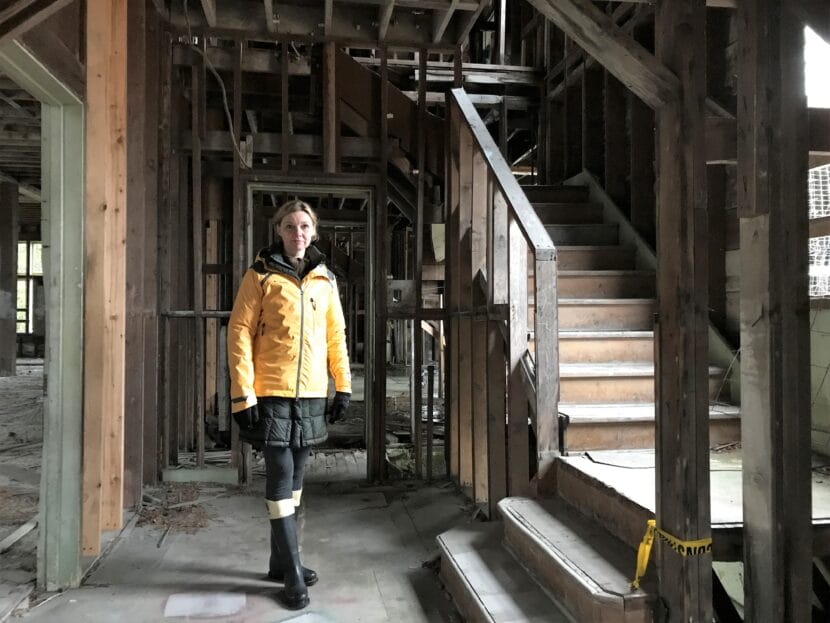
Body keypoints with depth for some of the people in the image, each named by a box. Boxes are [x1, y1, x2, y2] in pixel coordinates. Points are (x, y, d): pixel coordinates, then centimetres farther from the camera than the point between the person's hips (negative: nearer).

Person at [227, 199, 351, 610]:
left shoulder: (324, 279, 9)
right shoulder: (260, 275, -3)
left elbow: (335, 335, 12)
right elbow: (239, 334, -7)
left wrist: (343, 386, 7)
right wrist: (243, 395, -13)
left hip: (311, 394, 5)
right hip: (272, 393, -5)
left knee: (293, 476, 14)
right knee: (281, 477, -2)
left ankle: (280, 562, 28)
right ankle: (292, 574, 8)